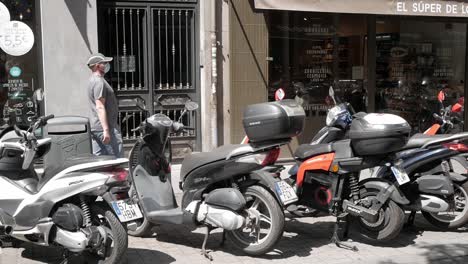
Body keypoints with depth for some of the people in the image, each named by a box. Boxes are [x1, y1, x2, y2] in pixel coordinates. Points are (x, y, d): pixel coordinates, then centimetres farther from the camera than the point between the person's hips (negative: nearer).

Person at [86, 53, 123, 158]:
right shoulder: (99, 82, -14)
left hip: (95, 128, 10)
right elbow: (100, 107, -22)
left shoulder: (93, 80, 19)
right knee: (117, 158, -7)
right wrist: (106, 130, -26)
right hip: (105, 127, -10)